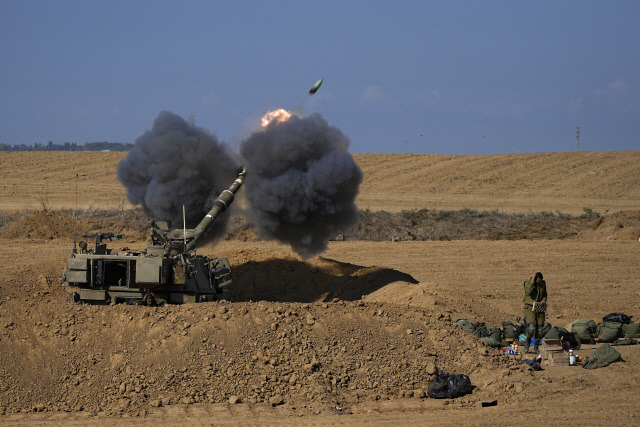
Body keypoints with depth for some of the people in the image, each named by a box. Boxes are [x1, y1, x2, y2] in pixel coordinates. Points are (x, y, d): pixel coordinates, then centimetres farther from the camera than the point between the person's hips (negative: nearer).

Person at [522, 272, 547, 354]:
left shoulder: (543, 283, 8)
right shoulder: (528, 283, -6)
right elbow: (529, 291, -24)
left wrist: (544, 300, -2)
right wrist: (532, 281, -20)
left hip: (540, 308, 5)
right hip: (530, 307, -5)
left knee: (539, 329, -1)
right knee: (532, 327, -20)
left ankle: (535, 348, 10)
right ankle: (528, 342, 7)